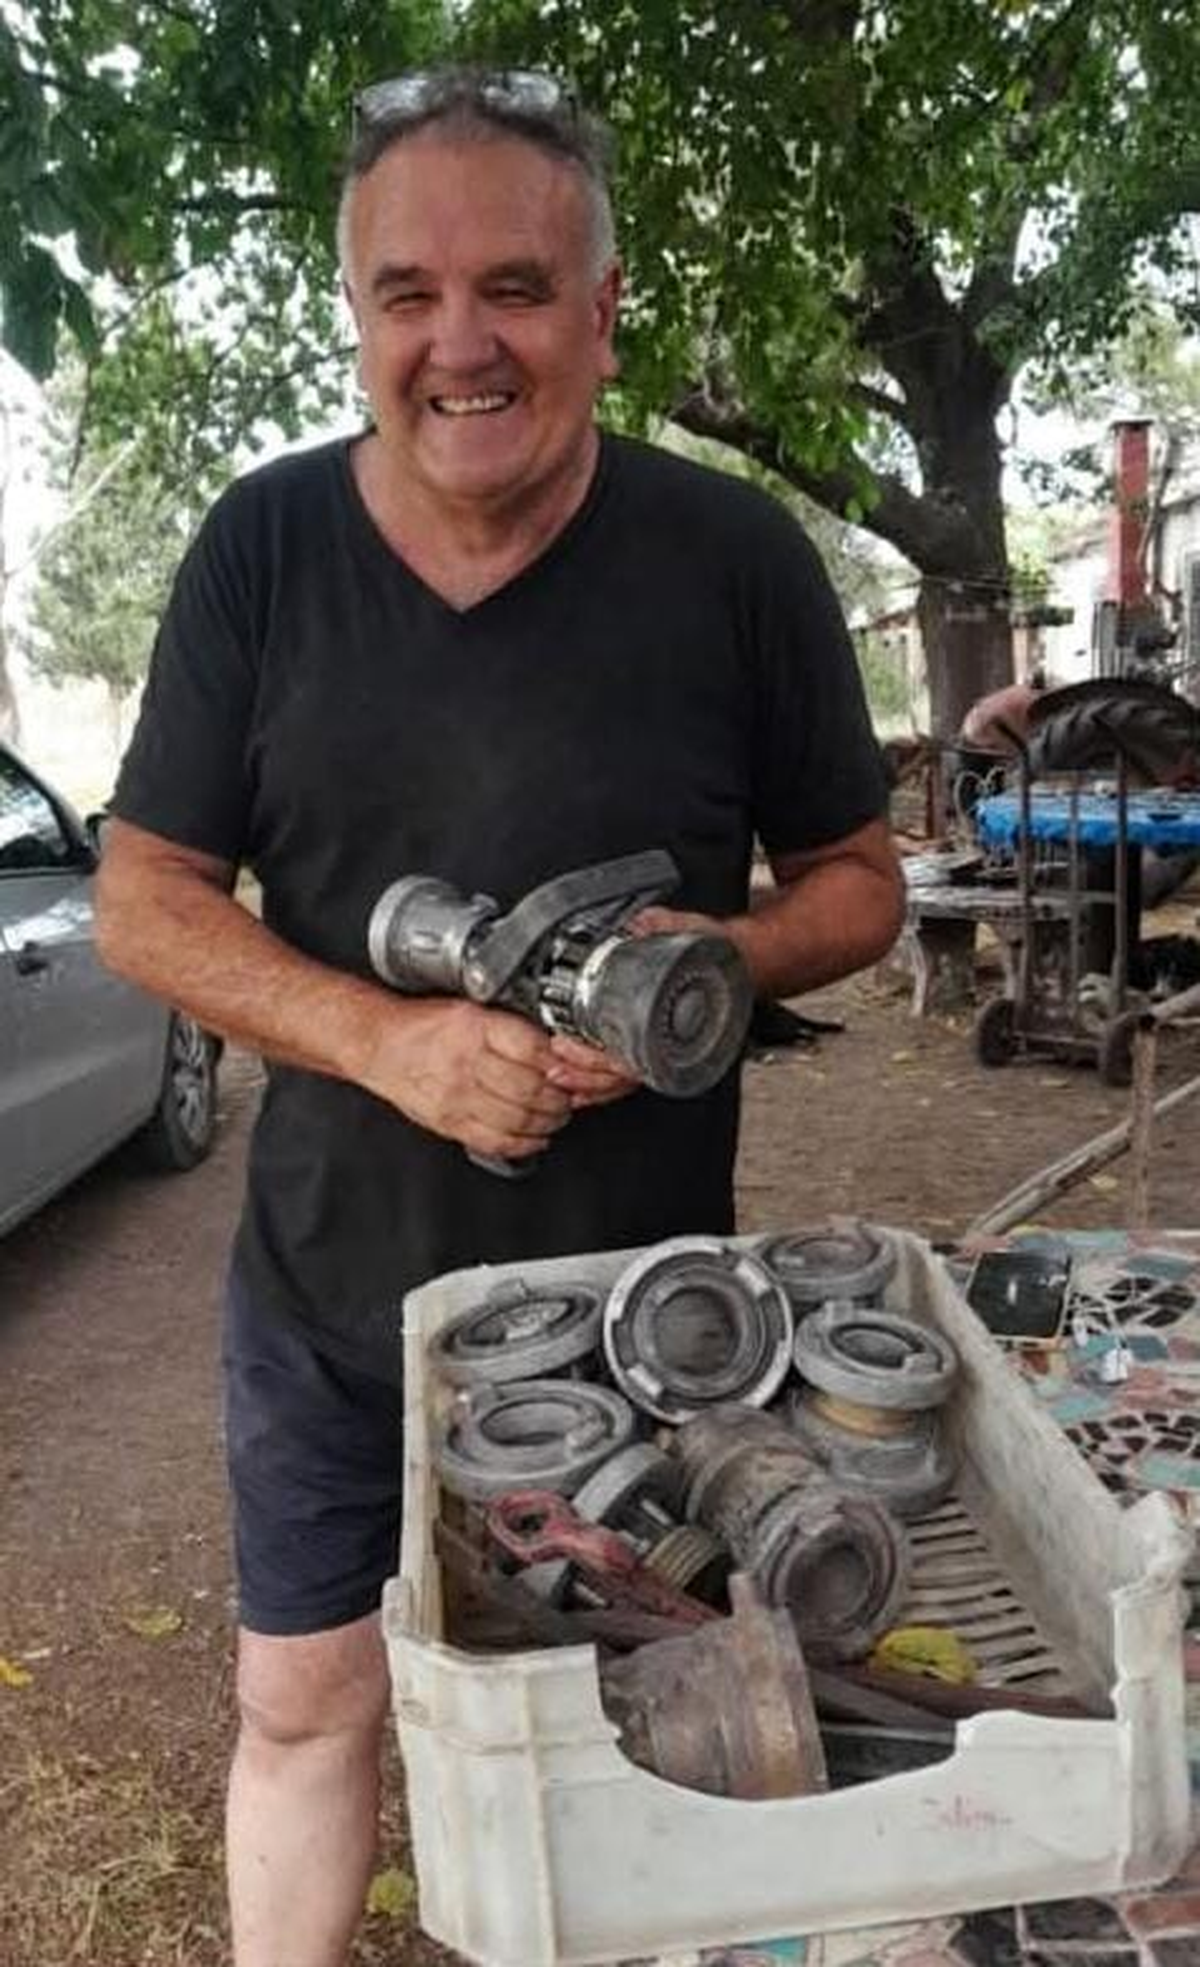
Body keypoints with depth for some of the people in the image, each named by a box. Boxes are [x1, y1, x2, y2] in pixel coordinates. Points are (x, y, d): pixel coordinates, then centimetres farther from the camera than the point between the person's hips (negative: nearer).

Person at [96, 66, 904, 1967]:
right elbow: (142, 899, -4)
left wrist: (720, 958, -22)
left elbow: (858, 878, 1)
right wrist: (395, 1043, -20)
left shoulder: (739, 559, -8)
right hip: (330, 1277, 1)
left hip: (641, 1292, 0)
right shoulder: (262, 548, -5)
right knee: (300, 1704, 16)